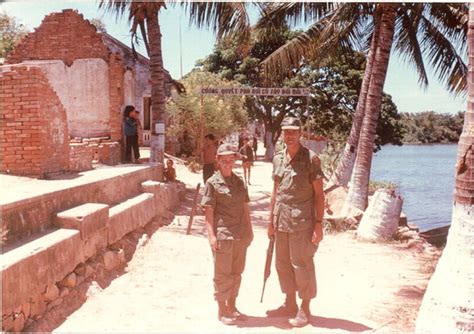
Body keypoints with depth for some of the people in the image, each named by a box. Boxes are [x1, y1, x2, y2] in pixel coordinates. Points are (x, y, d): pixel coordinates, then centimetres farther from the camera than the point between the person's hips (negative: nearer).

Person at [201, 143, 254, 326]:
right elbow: (209, 211, -8)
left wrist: (249, 229, 13)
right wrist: (211, 235, -14)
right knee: (222, 274, 4)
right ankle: (222, 310, 17)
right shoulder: (212, 183, -6)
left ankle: (232, 306, 30)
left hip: (241, 235, 6)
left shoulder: (239, 182, 10)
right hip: (222, 235, -6)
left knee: (236, 273, 15)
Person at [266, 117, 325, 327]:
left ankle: (305, 309, 17)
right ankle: (290, 305, 30)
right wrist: (271, 220, 15)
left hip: (302, 222, -6)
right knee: (283, 264, 14)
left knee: (302, 265, 2)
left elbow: (318, 193, -7)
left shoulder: (311, 159, -8)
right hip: (281, 221, 6)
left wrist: (319, 223, -12)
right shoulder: (277, 159, 9)